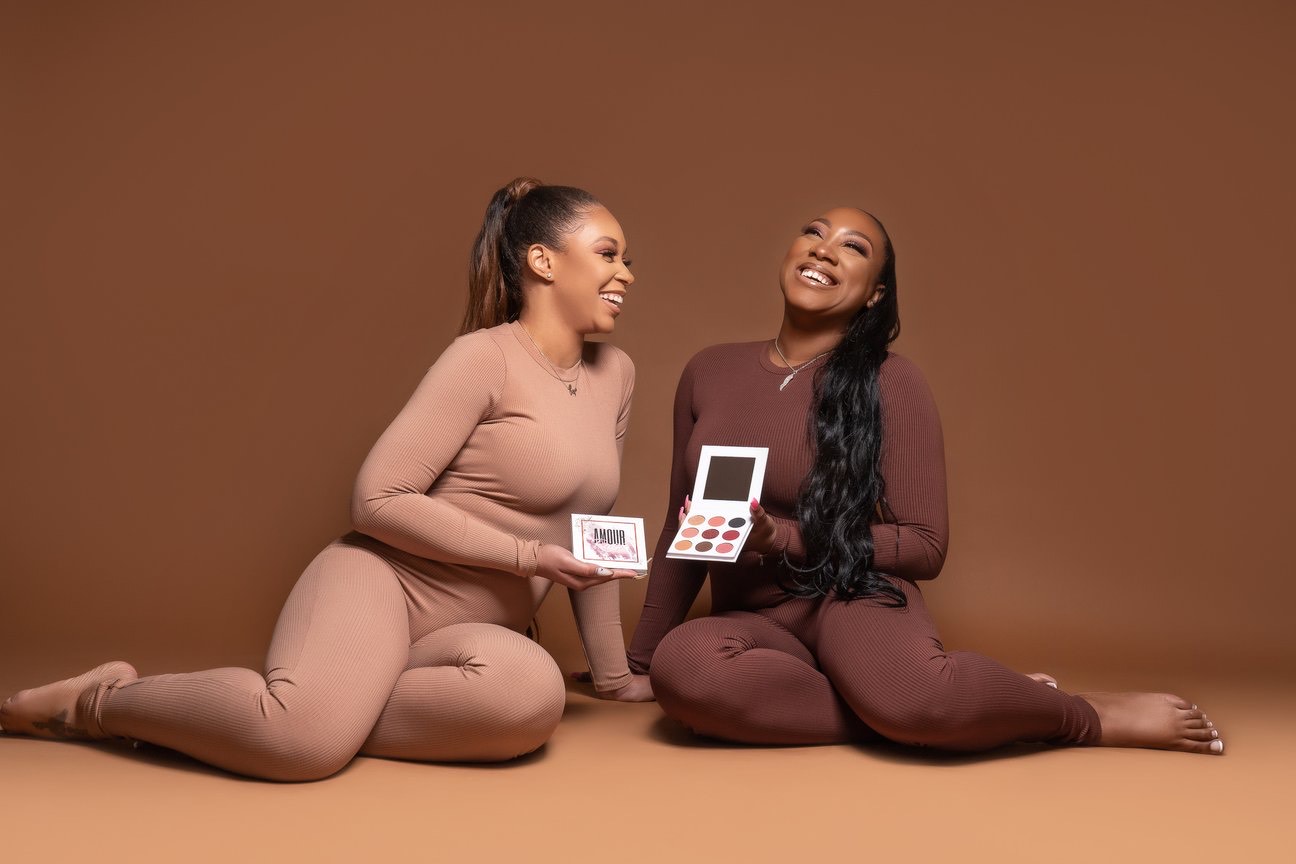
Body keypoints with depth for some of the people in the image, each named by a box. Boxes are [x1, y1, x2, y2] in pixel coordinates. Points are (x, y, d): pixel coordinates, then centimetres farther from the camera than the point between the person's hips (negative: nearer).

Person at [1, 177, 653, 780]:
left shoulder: (614, 375, 12)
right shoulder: (484, 359, -8)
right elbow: (377, 499, -13)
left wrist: (613, 672, 21)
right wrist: (526, 555, -15)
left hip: (462, 630, 6)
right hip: (381, 584, -5)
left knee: (533, 693, -32)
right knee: (303, 738, -35)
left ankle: (335, 708, -10)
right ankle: (99, 699, -4)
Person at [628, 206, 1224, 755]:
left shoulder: (890, 385, -5)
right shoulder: (708, 372, 7)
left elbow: (924, 548, -4)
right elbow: (683, 531, 16)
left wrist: (776, 537, -16)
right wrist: (639, 658, 21)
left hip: (854, 597, -3)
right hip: (751, 621, 4)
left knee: (914, 694, -40)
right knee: (682, 667, -35)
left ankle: (1096, 716, -8)